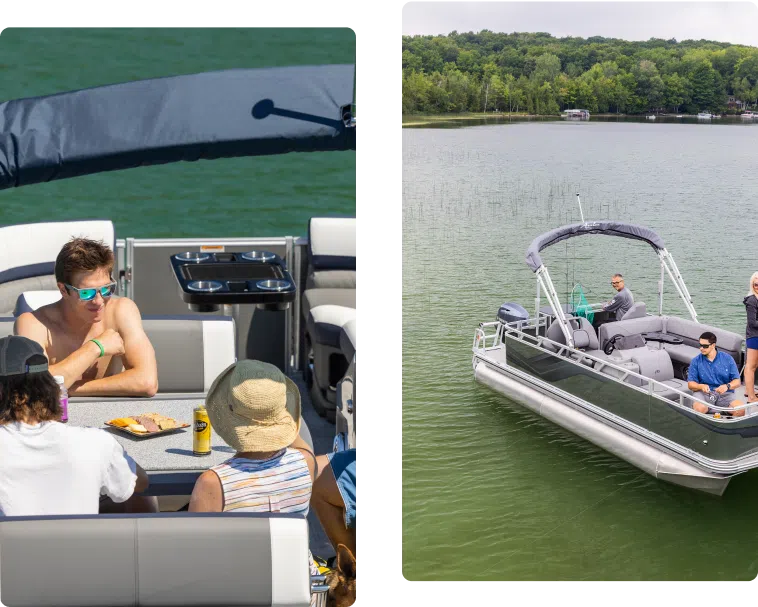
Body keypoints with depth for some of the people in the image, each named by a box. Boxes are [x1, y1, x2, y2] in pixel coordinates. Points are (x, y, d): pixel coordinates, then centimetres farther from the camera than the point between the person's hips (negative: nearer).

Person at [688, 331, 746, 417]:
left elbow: (737, 381, 6)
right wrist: (701, 386, -17)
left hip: (725, 394, 1)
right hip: (703, 393, -1)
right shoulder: (696, 361, 8)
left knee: (740, 409, -29)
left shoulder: (727, 359, 9)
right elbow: (690, 384, 5)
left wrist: (727, 386, -15)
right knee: (699, 408, -37)